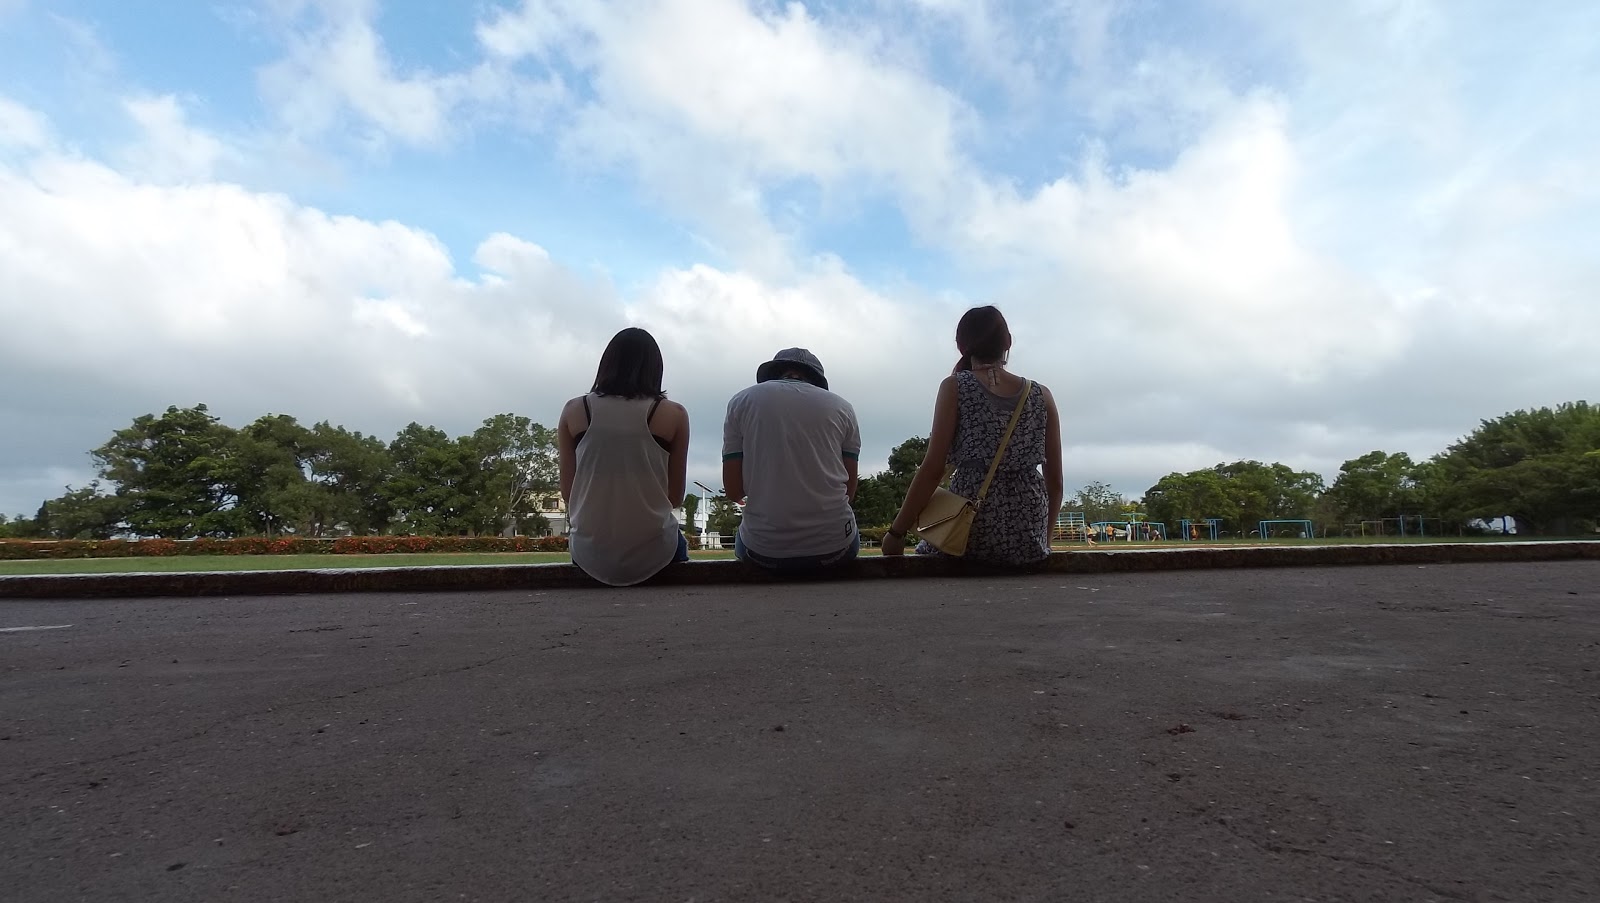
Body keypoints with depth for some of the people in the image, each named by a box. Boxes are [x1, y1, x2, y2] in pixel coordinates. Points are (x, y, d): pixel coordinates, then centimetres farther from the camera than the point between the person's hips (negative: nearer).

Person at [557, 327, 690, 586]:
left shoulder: (574, 410, -2)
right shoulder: (673, 414, -6)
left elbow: (568, 492, 3)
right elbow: (676, 497, -1)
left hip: (591, 555, 2)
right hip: (651, 553, -1)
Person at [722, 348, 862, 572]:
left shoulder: (741, 401, 4)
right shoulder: (842, 407, 6)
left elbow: (733, 490, 1)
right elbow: (849, 491, 6)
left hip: (764, 548, 0)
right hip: (833, 545, 1)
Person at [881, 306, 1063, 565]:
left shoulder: (955, 387, -2)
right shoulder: (1042, 395, 7)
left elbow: (933, 469, -8)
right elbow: (1055, 481, 8)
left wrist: (896, 532, -2)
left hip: (974, 532, -4)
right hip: (1030, 540, 4)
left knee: (924, 554, 25)